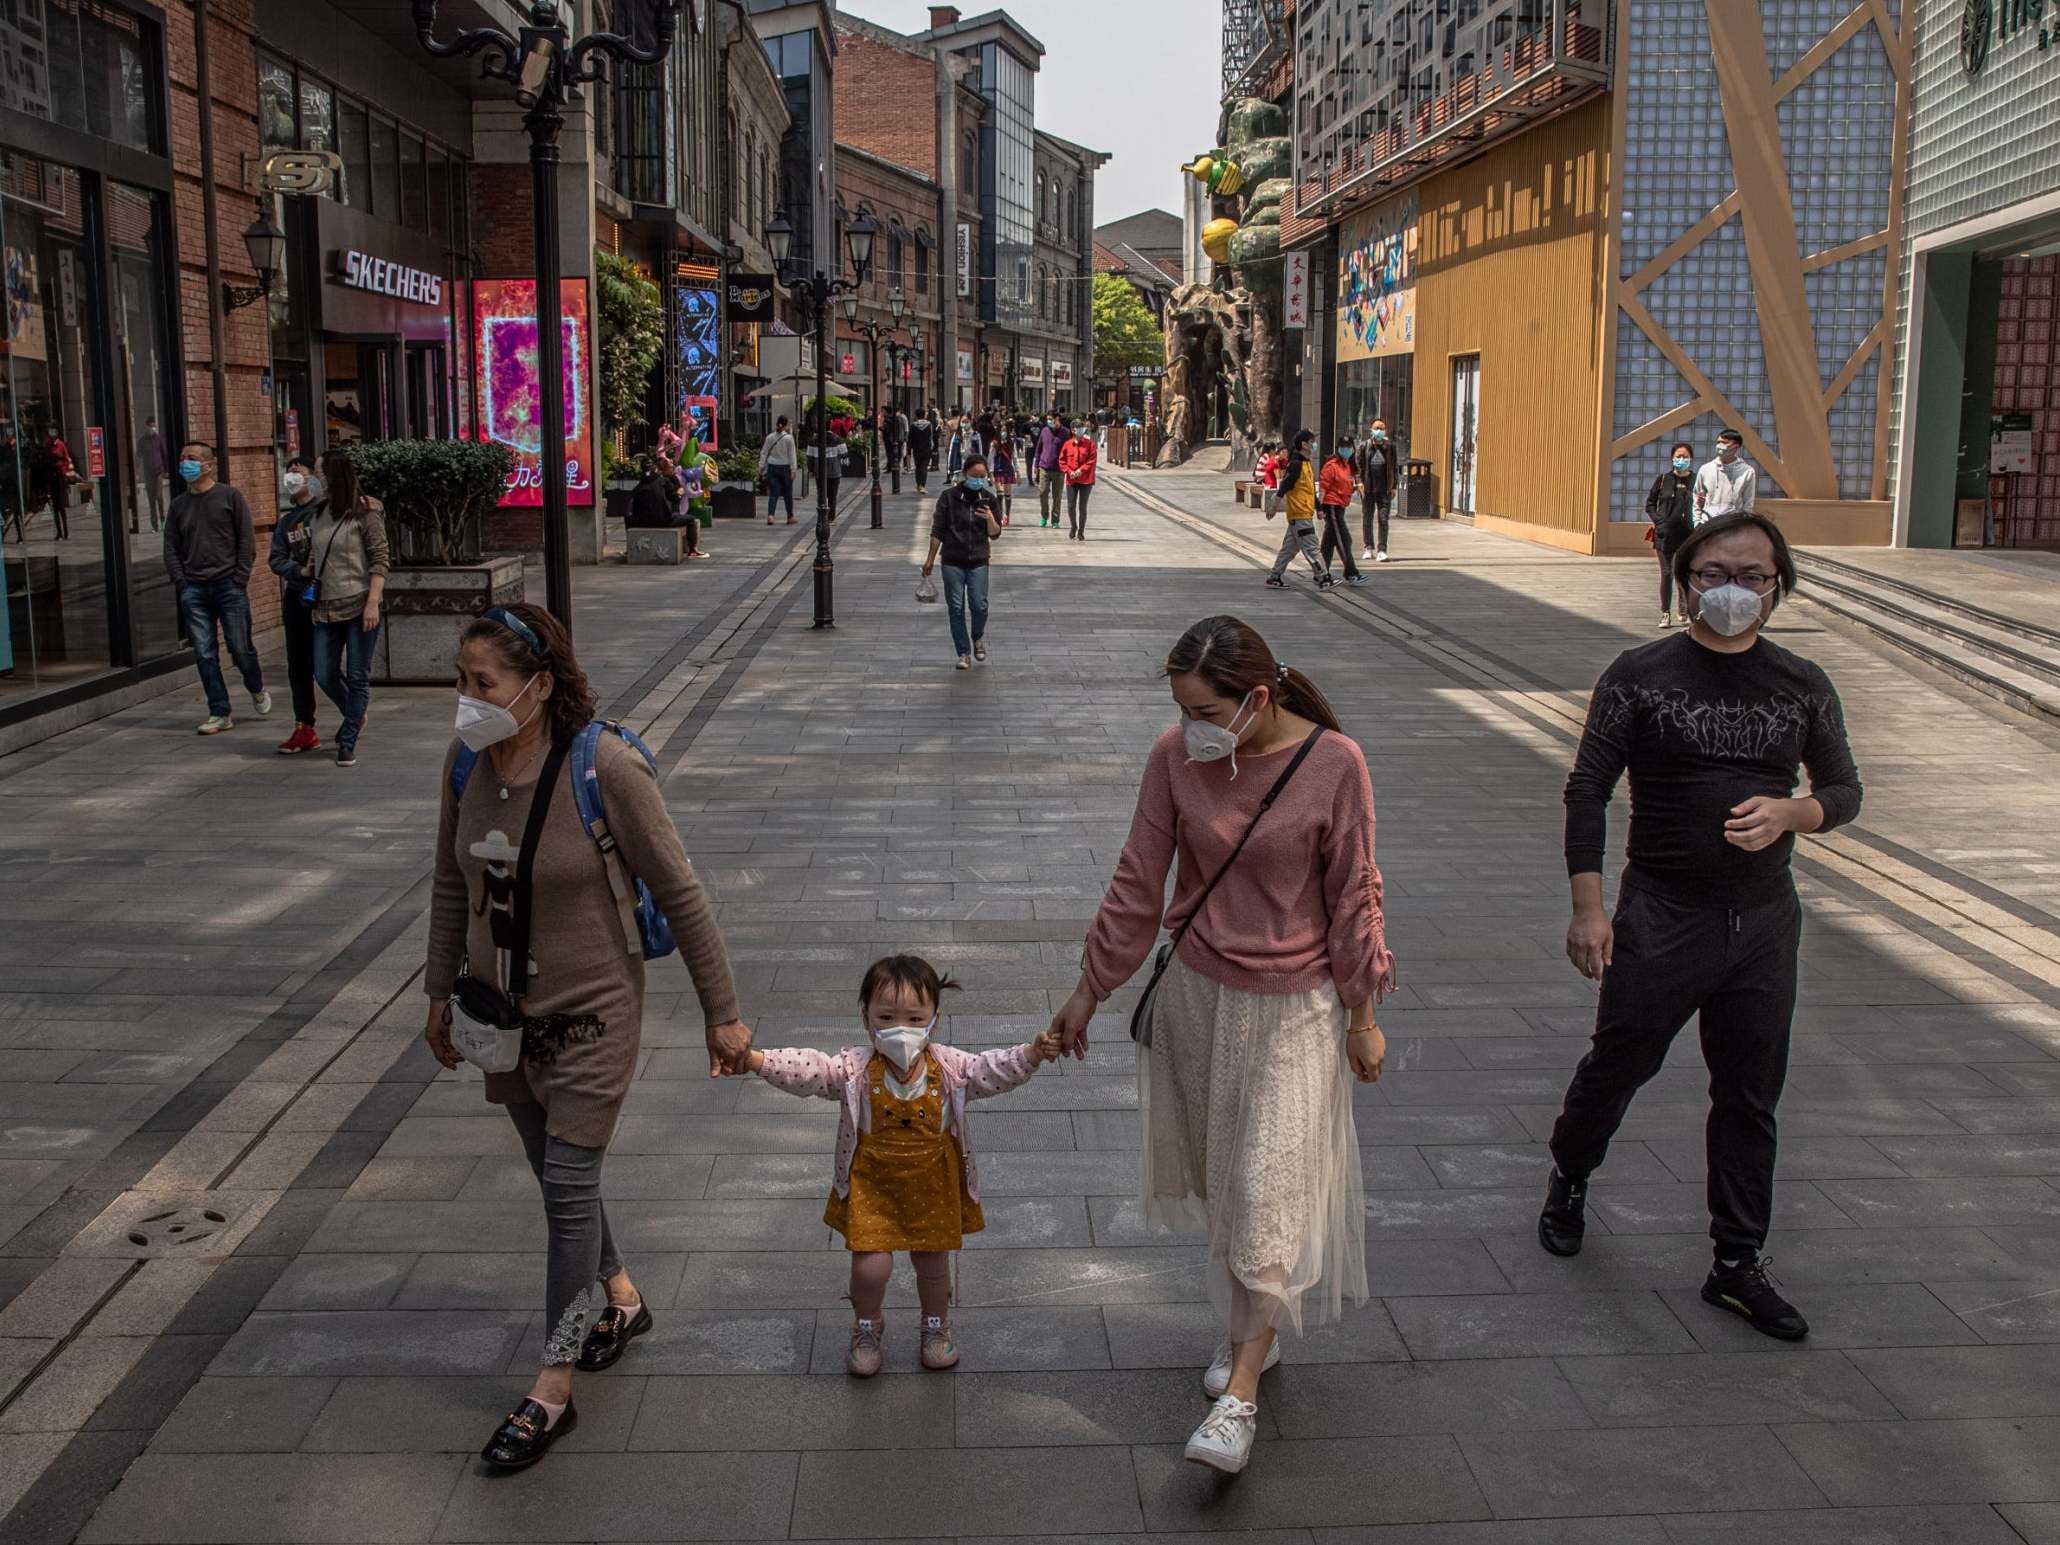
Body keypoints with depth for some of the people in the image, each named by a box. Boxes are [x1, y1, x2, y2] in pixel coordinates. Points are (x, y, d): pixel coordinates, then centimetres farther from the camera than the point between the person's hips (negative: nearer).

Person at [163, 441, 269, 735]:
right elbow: (170, 548, 15)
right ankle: (220, 713, 7)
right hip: (194, 590, 4)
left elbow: (247, 540, -1)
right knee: (204, 654, 1)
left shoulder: (231, 496, 2)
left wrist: (239, 579, -9)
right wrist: (181, 582, 1)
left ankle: (257, 690, 27)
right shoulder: (179, 505, 14)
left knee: (240, 648, -2)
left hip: (228, 586, -4)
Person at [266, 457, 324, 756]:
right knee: (298, 666, 6)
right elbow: (275, 559, 9)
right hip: (296, 595, 6)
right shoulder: (286, 520, 14)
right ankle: (304, 729, 11)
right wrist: (301, 571, -8)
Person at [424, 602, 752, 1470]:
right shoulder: (467, 763, -8)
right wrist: (441, 992, 13)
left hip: (589, 1012, -6)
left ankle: (552, 1391, 13)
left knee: (568, 1186, -1)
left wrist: (722, 1014, -12)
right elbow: (452, 884, 8)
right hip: (501, 1009, 6)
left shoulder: (606, 769, -24)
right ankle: (619, 1300, 44)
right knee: (555, 1170, 19)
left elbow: (679, 895, -17)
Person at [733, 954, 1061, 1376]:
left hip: (932, 1185, 1)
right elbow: (808, 1070, -27)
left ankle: (936, 1325, 46)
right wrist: (755, 1059, -42)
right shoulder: (854, 1069, -18)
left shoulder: (949, 1068, -14)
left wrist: (1033, 1054, -35)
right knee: (871, 1265, -5)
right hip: (872, 1184, -1)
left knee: (933, 1262, 16)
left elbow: (994, 1069, -17)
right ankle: (867, 1327, 27)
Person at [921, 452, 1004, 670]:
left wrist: (991, 519, -17)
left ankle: (977, 638, 25)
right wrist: (931, 559, 3)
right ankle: (964, 653, 10)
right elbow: (937, 530, 2)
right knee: (956, 608, 0)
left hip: (978, 561, 1)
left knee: (979, 605, -6)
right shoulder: (949, 497, -3)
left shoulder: (989, 500, 2)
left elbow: (994, 534, 3)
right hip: (952, 561, 0)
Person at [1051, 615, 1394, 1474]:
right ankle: (1248, 1328, 35)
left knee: (1268, 1190, -4)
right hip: (1198, 992, 4)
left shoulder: (1333, 765, -17)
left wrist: (1362, 1015, -1)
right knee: (1218, 1178, 14)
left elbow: (1352, 897, -7)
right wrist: (1089, 991, 4)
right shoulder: (1176, 757, -9)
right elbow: (1137, 885, -1)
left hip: (1294, 1006, -3)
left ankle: (1241, 1388, 5)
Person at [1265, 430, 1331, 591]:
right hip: (1300, 514, -10)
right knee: (1311, 548, -7)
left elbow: (1311, 489, 24)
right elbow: (1285, 485, -18)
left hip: (1305, 513, 10)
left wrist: (1318, 508, 24)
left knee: (1290, 548, 12)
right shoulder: (1296, 464, -13)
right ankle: (1323, 579, -6)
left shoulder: (1306, 463, 17)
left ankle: (1274, 578, 16)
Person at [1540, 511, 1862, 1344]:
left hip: (1765, 923, 3)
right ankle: (1569, 1180, 38)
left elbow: (1844, 790, 12)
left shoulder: (1803, 686, 5)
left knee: (1750, 1097, 8)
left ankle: (1737, 1264, 20)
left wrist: (1789, 812, -11)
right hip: (1661, 916, -3)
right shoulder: (1640, 674, -5)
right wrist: (1587, 907, -14)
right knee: (1617, 1064, 8)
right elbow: (1588, 790, -6)